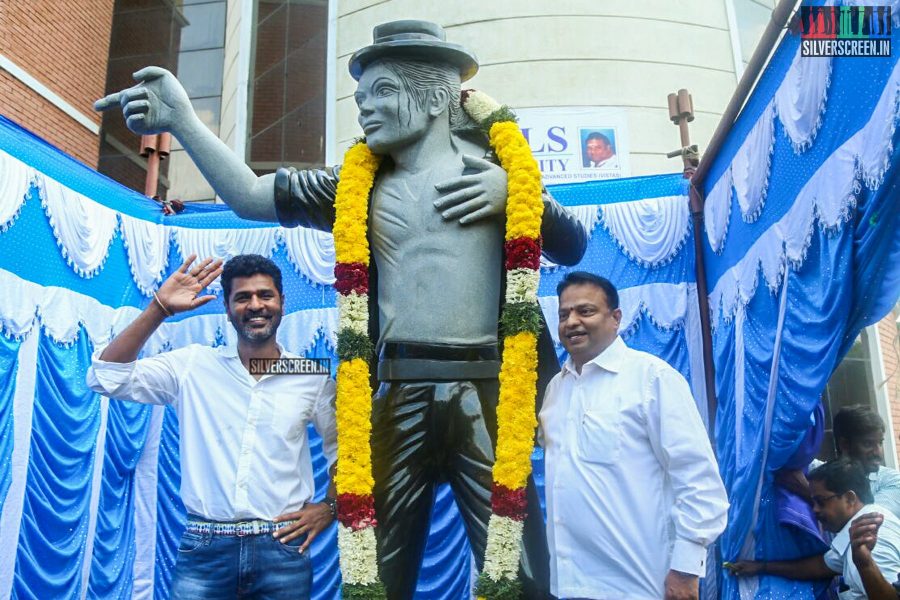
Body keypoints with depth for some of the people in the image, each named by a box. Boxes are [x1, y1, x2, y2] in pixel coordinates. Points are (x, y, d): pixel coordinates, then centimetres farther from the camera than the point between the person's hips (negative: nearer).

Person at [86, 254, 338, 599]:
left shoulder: (313, 378, 3)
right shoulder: (193, 365, 2)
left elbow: (345, 449, 14)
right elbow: (105, 377, -8)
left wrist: (329, 508, 2)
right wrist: (159, 308, -13)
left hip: (282, 549, 1)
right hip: (204, 548, 0)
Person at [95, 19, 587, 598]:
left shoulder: (496, 166, 7)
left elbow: (574, 249, 8)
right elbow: (251, 196, 3)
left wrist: (519, 192, -8)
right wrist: (183, 119, -9)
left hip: (487, 389, -2)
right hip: (399, 394, 2)